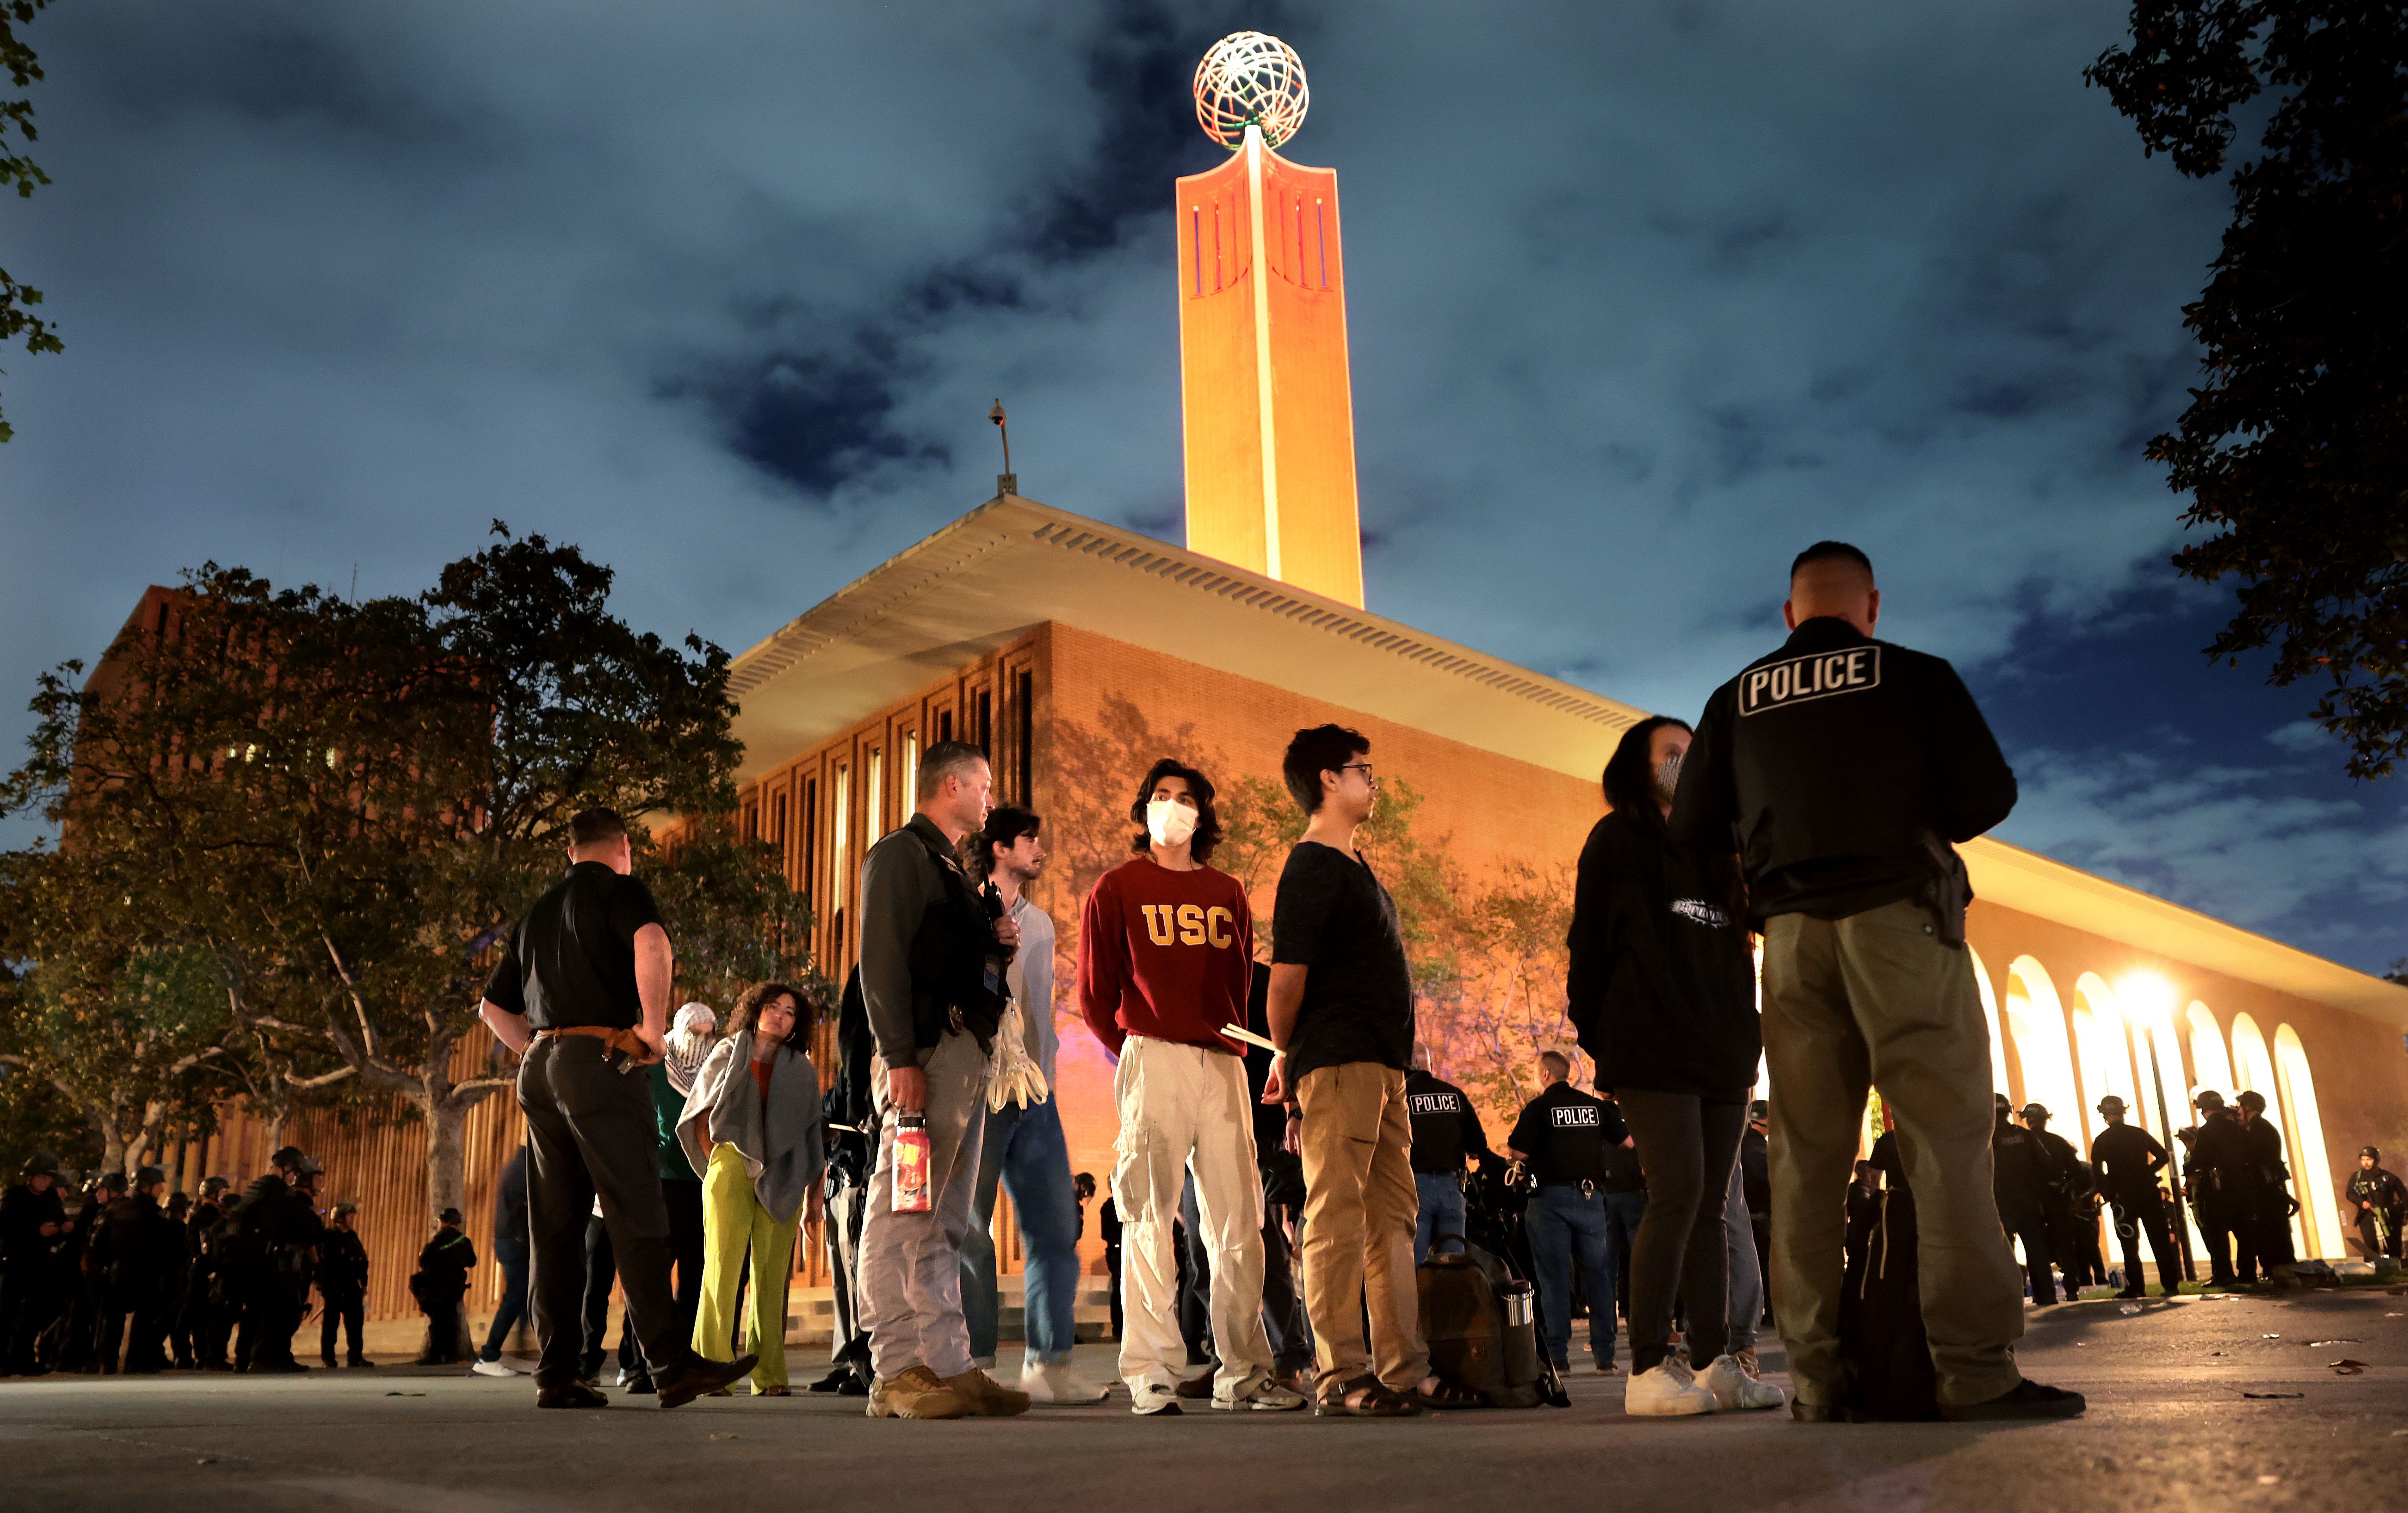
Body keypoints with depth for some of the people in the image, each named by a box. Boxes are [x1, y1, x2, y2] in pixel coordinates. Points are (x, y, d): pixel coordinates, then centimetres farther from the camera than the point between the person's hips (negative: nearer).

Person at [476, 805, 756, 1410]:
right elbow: (652, 944, -22)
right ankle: (671, 1365, -13)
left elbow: (493, 1005, 28)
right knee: (637, 1219, -10)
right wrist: (654, 1027, -15)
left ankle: (556, 1374, 6)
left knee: (554, 1227, 6)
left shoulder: (539, 912, 24)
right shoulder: (619, 889, 2)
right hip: (600, 1060, -7)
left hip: (539, 1069, 7)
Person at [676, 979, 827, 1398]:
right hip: (731, 1170, -1)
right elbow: (700, 1116, 11)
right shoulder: (728, 1055, 11)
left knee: (773, 1275, 0)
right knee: (723, 1268, -10)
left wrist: (814, 1192, 9)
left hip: (780, 1182, 1)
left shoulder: (802, 1071, 13)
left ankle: (769, 1375, 5)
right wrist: (715, 1160, 1)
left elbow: (812, 1136, 13)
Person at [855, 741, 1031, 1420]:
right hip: (928, 1052, -10)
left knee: (945, 1222, 8)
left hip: (968, 1055, 10)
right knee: (903, 1215, -9)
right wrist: (900, 1057, -21)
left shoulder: (952, 870, 26)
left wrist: (996, 945, 10)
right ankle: (897, 1373, -9)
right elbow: (883, 961, -12)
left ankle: (947, 1366, 10)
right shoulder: (902, 855, -2)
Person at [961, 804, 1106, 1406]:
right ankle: (975, 1365, 6)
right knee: (970, 1232, -2)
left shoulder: (1039, 923, 20)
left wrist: (1043, 1069, 11)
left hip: (1033, 1096, 6)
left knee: (1056, 1228, 1)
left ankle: (1049, 1363, 6)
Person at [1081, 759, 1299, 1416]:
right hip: (1152, 1060, -4)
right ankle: (1151, 1375, -2)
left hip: (1224, 1064, 4)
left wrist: (1233, 1042, 10)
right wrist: (1137, 1053, 7)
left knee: (1238, 1220, 3)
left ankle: (1244, 1372, 10)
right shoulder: (1117, 888, 7)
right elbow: (1095, 993, 7)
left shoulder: (1228, 893, 18)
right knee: (1150, 1219, -6)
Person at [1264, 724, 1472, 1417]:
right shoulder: (1312, 868, -9)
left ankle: (1405, 1372, 15)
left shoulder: (1356, 869, 21)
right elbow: (1287, 979, -14)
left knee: (1393, 1217, 10)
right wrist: (1286, 1061, -1)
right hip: (1338, 1065, -10)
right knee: (1337, 1218, -7)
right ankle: (1340, 1379, -3)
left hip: (1383, 1066, 10)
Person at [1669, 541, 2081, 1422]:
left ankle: (1815, 1376, 1)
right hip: (1899, 917, -3)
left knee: (1806, 1153, 3)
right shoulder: (1917, 678, 6)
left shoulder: (1737, 700, 12)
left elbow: (1694, 829, 8)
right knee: (1947, 1135, -5)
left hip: (1792, 934, 3)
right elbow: (1987, 799, 0)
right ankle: (1976, 1370, -12)